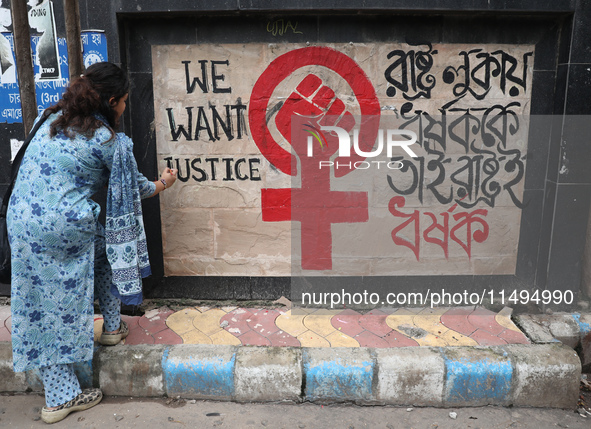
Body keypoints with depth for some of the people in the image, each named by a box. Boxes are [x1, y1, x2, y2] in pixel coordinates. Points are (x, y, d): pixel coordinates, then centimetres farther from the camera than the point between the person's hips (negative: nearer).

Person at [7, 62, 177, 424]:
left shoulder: (52, 119, 13)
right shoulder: (110, 141, -6)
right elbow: (132, 187, 7)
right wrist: (162, 184, 27)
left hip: (20, 219, 6)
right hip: (66, 226, -6)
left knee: (40, 309, 10)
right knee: (107, 248, 26)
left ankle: (59, 397, 21)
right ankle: (112, 327, 39)